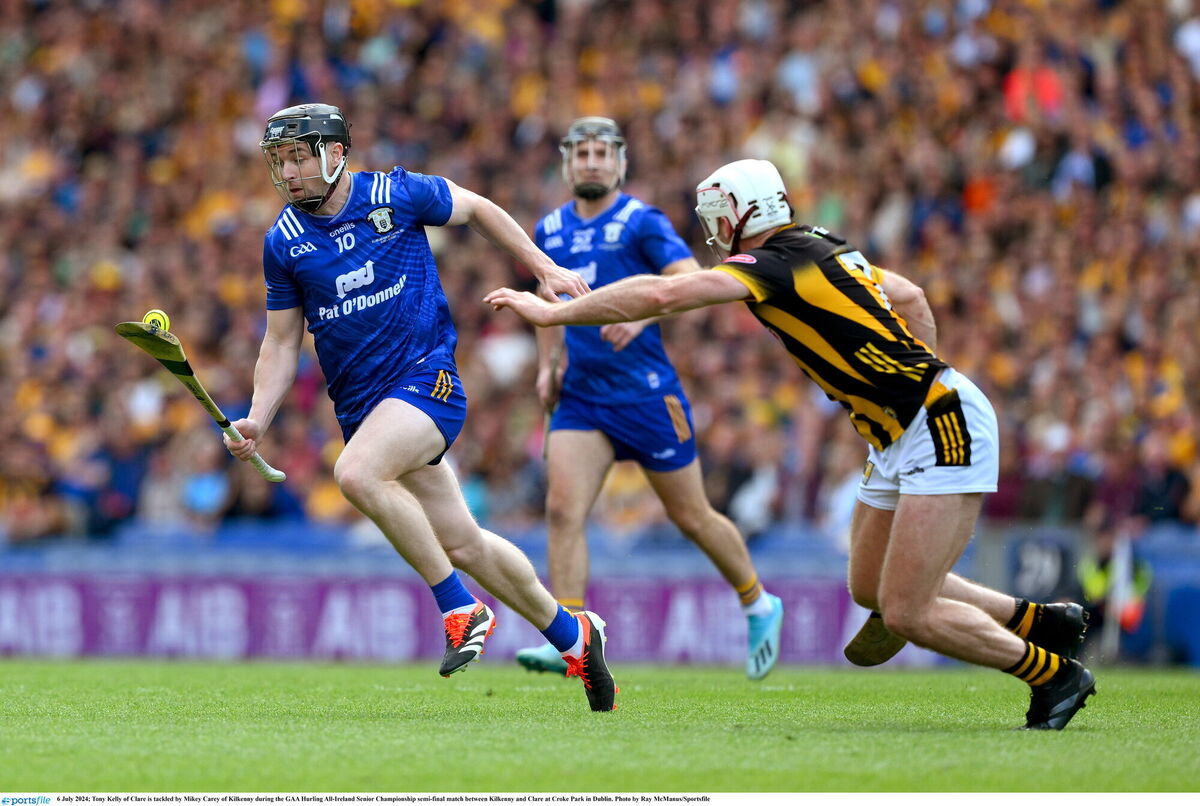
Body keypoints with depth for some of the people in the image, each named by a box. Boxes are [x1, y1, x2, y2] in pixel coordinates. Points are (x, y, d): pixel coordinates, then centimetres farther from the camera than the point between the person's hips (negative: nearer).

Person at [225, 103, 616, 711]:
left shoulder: (396, 195, -7)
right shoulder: (282, 244, 3)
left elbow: (476, 209, 11)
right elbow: (281, 345, 8)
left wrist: (544, 270, 12)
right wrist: (257, 421, -7)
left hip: (426, 375, -5)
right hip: (360, 403, 5)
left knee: (357, 474, -31)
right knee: (461, 543, 6)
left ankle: (462, 610, -19)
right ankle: (572, 635, 25)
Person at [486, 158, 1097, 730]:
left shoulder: (777, 263, -16)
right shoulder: (817, 249, 13)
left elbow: (660, 295, -25)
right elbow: (911, 298, 26)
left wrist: (552, 312, -18)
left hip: (943, 429, -10)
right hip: (899, 440, 10)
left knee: (905, 614, -10)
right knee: (870, 587, 18)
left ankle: (1053, 674, 5)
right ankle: (1038, 621, 28)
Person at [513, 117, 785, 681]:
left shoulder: (642, 223, -8)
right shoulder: (551, 231, 9)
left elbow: (694, 281, -22)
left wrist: (642, 315, -37)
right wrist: (547, 365, 16)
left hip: (645, 393, -5)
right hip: (579, 397, 5)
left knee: (690, 517, 7)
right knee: (562, 509, -14)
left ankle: (758, 606, 29)